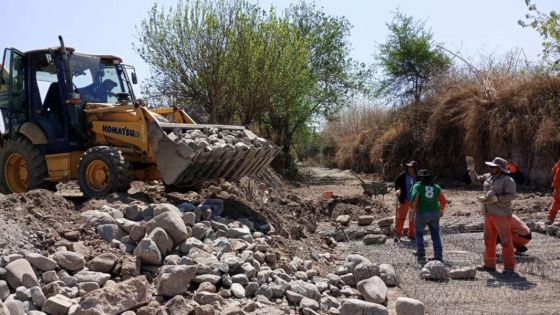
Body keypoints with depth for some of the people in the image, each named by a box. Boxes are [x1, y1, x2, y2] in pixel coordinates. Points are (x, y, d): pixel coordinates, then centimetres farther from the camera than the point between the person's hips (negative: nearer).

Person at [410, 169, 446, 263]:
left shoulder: (417, 186, 0)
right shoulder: (436, 187, 10)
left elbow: (414, 198, -16)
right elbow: (443, 201, 6)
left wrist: (413, 208, 0)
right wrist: (441, 210, 23)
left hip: (422, 214, -3)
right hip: (434, 214, 3)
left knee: (419, 234, 15)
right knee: (436, 235, 12)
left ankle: (421, 256, 10)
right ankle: (438, 256, 5)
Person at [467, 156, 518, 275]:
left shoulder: (507, 180, -11)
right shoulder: (488, 177, 10)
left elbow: (511, 195, -19)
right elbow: (476, 180, 24)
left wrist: (495, 199, -25)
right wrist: (471, 169, 10)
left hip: (501, 215, -8)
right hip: (489, 215, 8)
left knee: (506, 241, -1)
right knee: (489, 240, 13)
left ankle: (509, 267, 7)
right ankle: (489, 265, 23)